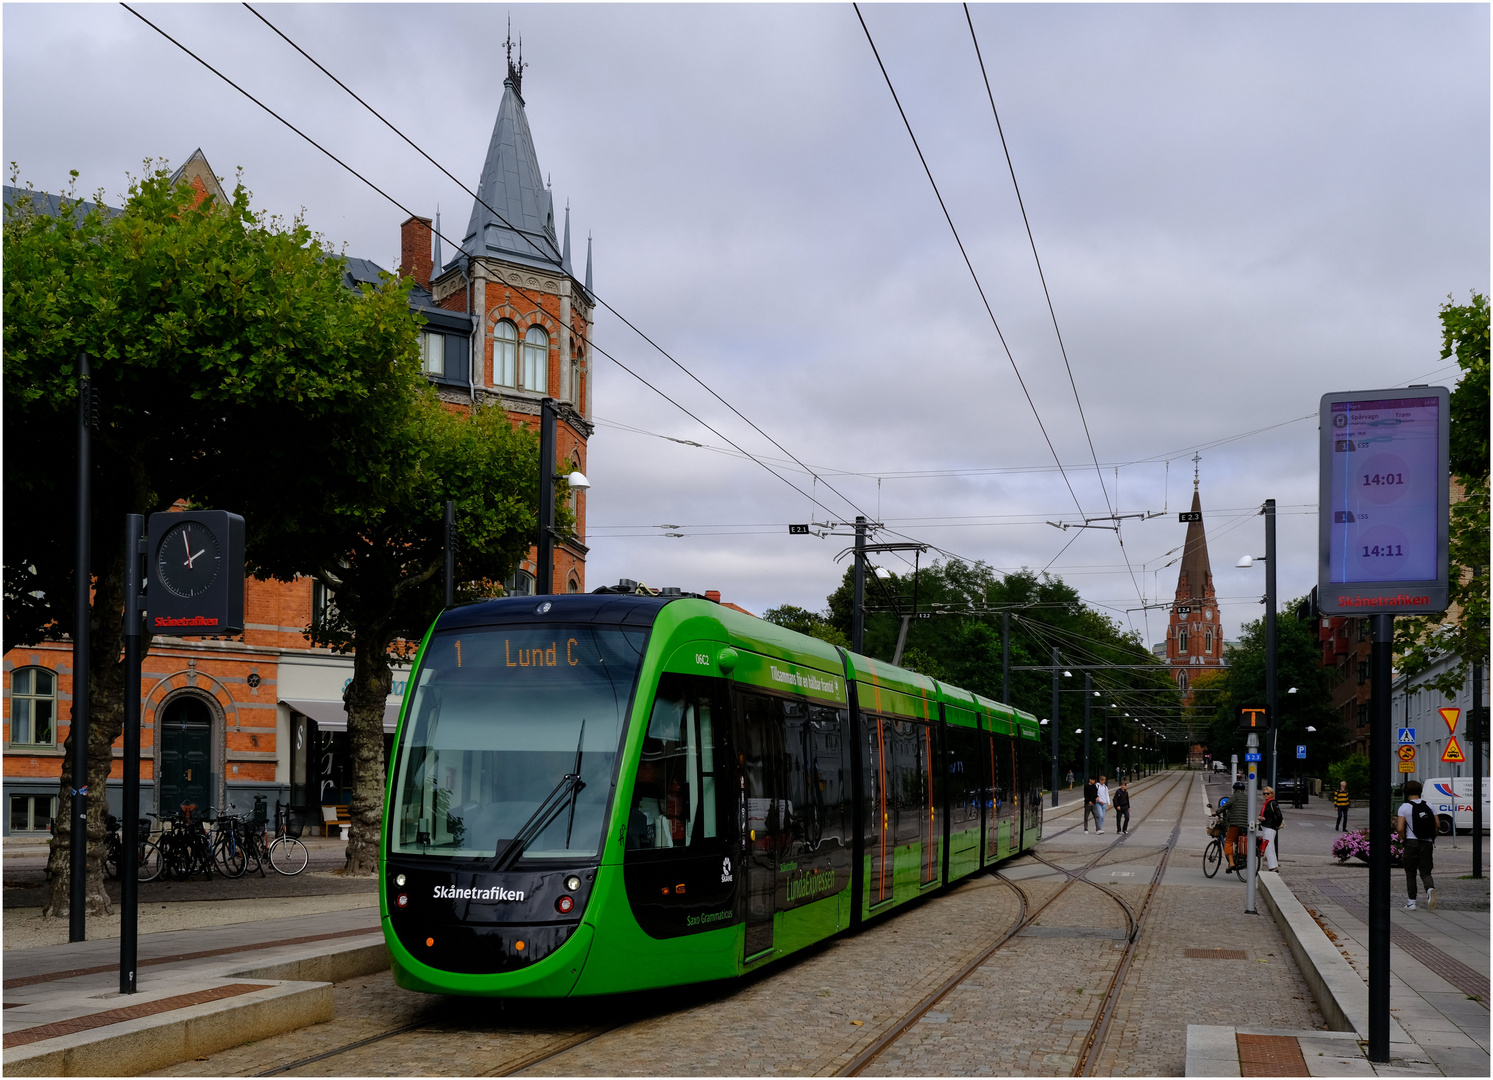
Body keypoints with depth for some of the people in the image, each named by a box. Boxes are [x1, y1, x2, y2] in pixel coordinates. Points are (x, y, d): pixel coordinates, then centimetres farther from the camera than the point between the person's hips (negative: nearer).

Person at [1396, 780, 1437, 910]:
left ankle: (1411, 902, 9)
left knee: (1410, 873, 9)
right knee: (1425, 872, 7)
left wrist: (1403, 839, 4)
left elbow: (1400, 828, -13)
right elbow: (1437, 824, 3)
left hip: (1411, 842, -3)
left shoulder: (1404, 807, -6)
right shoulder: (1428, 805, 6)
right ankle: (1430, 889, -24)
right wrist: (1432, 838, 16)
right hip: (1427, 843, 3)